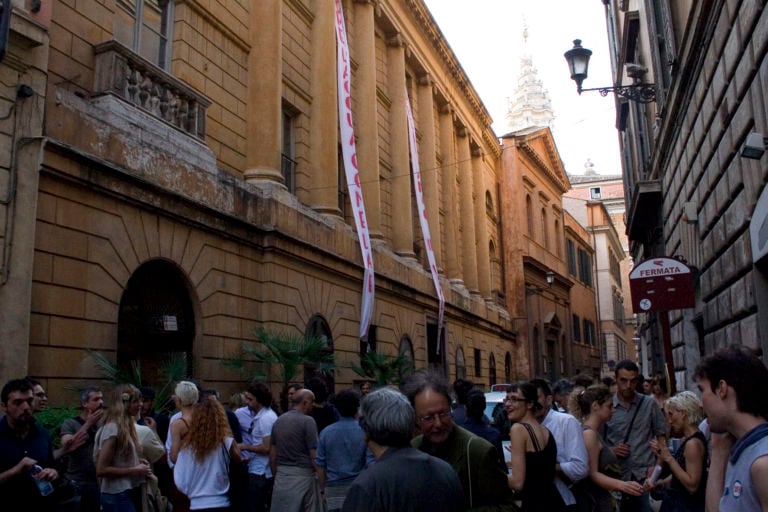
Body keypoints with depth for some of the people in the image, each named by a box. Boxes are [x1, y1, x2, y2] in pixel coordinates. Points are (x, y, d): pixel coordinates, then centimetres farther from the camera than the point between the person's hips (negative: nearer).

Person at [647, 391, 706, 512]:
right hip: (676, 502, 8)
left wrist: (669, 458, -24)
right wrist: (661, 483, 3)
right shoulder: (688, 439, 7)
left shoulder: (693, 442, -21)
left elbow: (692, 485, -25)